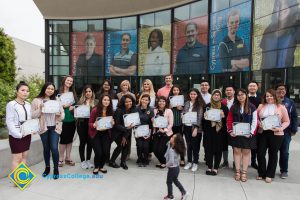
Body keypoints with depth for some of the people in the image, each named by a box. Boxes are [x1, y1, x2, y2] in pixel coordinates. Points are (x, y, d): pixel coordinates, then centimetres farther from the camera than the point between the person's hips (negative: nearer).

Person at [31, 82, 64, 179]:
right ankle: (47, 167, 30)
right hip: (43, 128, 0)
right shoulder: (36, 101, 0)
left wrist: (59, 115, -16)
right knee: (46, 148, 11)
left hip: (55, 127, 0)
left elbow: (62, 114, 6)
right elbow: (33, 115, -4)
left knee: (54, 148, -6)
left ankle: (56, 169, 10)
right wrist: (40, 109, -18)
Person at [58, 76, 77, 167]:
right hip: (63, 119, -5)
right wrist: (65, 105, -17)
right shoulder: (59, 93, -3)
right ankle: (61, 158, 16)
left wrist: (73, 107, -4)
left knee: (70, 139, 10)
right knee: (63, 139, 1)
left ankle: (68, 158, 22)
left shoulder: (73, 93, 12)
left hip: (72, 119, 5)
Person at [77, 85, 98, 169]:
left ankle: (88, 160, 23)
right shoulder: (80, 101, 7)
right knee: (82, 142, 5)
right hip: (82, 124, 0)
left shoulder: (96, 102, 4)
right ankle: (82, 161, 17)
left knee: (90, 142, 7)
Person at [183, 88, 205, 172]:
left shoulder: (200, 105, -6)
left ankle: (195, 163, 19)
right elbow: (183, 113, 18)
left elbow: (199, 117, -12)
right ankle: (189, 162, 26)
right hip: (187, 127, 4)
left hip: (195, 127, -4)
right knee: (189, 145, 13)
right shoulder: (186, 103, 7)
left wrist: (196, 128, -17)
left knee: (195, 146, 4)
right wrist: (183, 115, -5)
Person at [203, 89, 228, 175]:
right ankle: (209, 167, 17)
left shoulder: (224, 107, 2)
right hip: (209, 130, 1)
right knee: (208, 149, 3)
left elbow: (228, 118, 4)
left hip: (220, 131, -1)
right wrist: (204, 115, -10)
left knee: (218, 149, 3)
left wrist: (223, 116, -16)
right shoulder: (207, 106, 8)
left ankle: (215, 168, 16)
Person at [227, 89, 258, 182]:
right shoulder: (233, 107, 5)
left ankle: (244, 172, 18)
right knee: (237, 151, 7)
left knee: (246, 152, 7)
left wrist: (251, 133, -13)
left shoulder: (252, 107, -2)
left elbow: (255, 121, -4)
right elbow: (229, 120, 4)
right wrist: (230, 131, -7)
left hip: (247, 134, -2)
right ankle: (237, 171, 18)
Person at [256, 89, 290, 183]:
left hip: (276, 134, -1)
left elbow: (287, 121, 0)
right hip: (262, 133, 2)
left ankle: (269, 175, 24)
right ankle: (261, 173, 22)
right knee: (260, 153, 3)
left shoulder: (281, 107, 1)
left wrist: (280, 128, -16)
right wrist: (259, 124, -10)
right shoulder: (261, 106, 7)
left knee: (273, 154, 10)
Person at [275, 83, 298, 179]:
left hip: (286, 131, 1)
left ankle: (284, 171, 25)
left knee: (284, 152, 11)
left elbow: (294, 117, 5)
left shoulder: (290, 102, 5)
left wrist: (294, 130, 0)